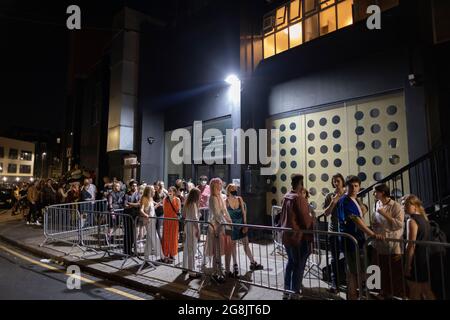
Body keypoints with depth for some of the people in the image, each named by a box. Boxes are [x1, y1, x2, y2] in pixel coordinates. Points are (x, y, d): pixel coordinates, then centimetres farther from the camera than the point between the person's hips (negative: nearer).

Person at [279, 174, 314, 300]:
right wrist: (313, 225, 2)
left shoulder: (286, 197, 6)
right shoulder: (299, 198, -19)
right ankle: (295, 293, 14)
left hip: (287, 235, 8)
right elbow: (305, 218, -16)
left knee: (291, 262, 20)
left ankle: (287, 291, 29)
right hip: (298, 236, -8)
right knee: (299, 265, 6)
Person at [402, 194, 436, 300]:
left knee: (414, 293, 2)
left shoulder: (412, 220, -17)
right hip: (427, 258, 9)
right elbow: (425, 240, 15)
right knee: (427, 291, 19)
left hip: (417, 259, -9)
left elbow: (411, 245, -20)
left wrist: (407, 264, -17)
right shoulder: (424, 218, 9)